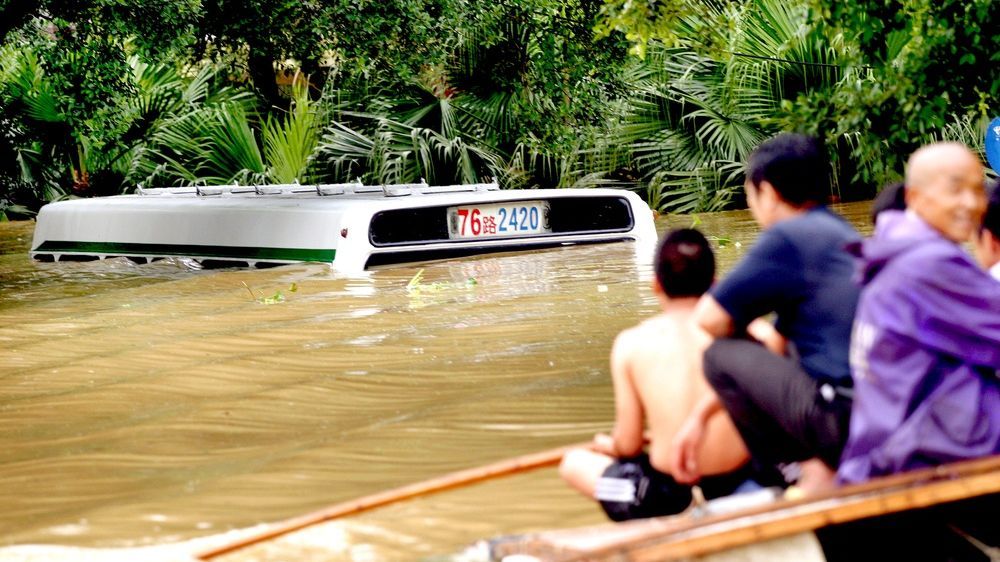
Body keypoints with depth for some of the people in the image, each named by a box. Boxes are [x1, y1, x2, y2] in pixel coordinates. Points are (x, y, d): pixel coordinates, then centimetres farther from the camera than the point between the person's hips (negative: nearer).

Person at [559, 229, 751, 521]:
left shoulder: (631, 343, -2)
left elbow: (628, 444, 0)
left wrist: (608, 445, 25)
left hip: (667, 494, -2)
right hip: (738, 484, 3)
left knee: (574, 462, 22)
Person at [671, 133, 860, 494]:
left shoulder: (789, 236, -7)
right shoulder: (840, 234, 21)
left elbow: (710, 319, -5)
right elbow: (777, 348, 23)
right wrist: (700, 415, 23)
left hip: (844, 420, -9)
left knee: (722, 355, 2)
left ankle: (812, 472, -1)